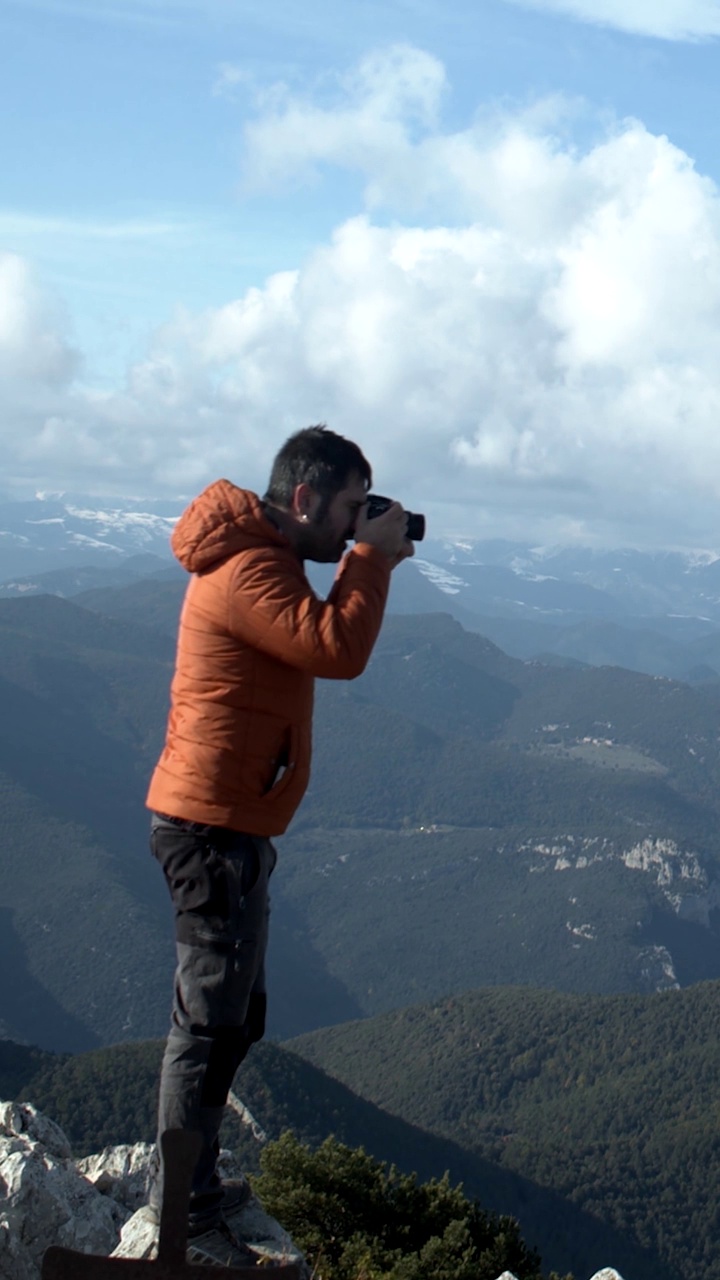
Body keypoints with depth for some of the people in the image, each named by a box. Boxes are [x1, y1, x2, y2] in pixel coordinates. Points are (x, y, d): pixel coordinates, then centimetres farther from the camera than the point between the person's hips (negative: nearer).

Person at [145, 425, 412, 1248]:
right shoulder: (247, 569, -18)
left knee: (232, 1016, 17)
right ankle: (181, 1205, 6)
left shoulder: (266, 559, 17)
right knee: (212, 1019, -3)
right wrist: (371, 556, -17)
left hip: (229, 823, 11)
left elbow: (326, 638, 21)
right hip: (213, 824, -11)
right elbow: (339, 650, -26)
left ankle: (187, 1185, 28)